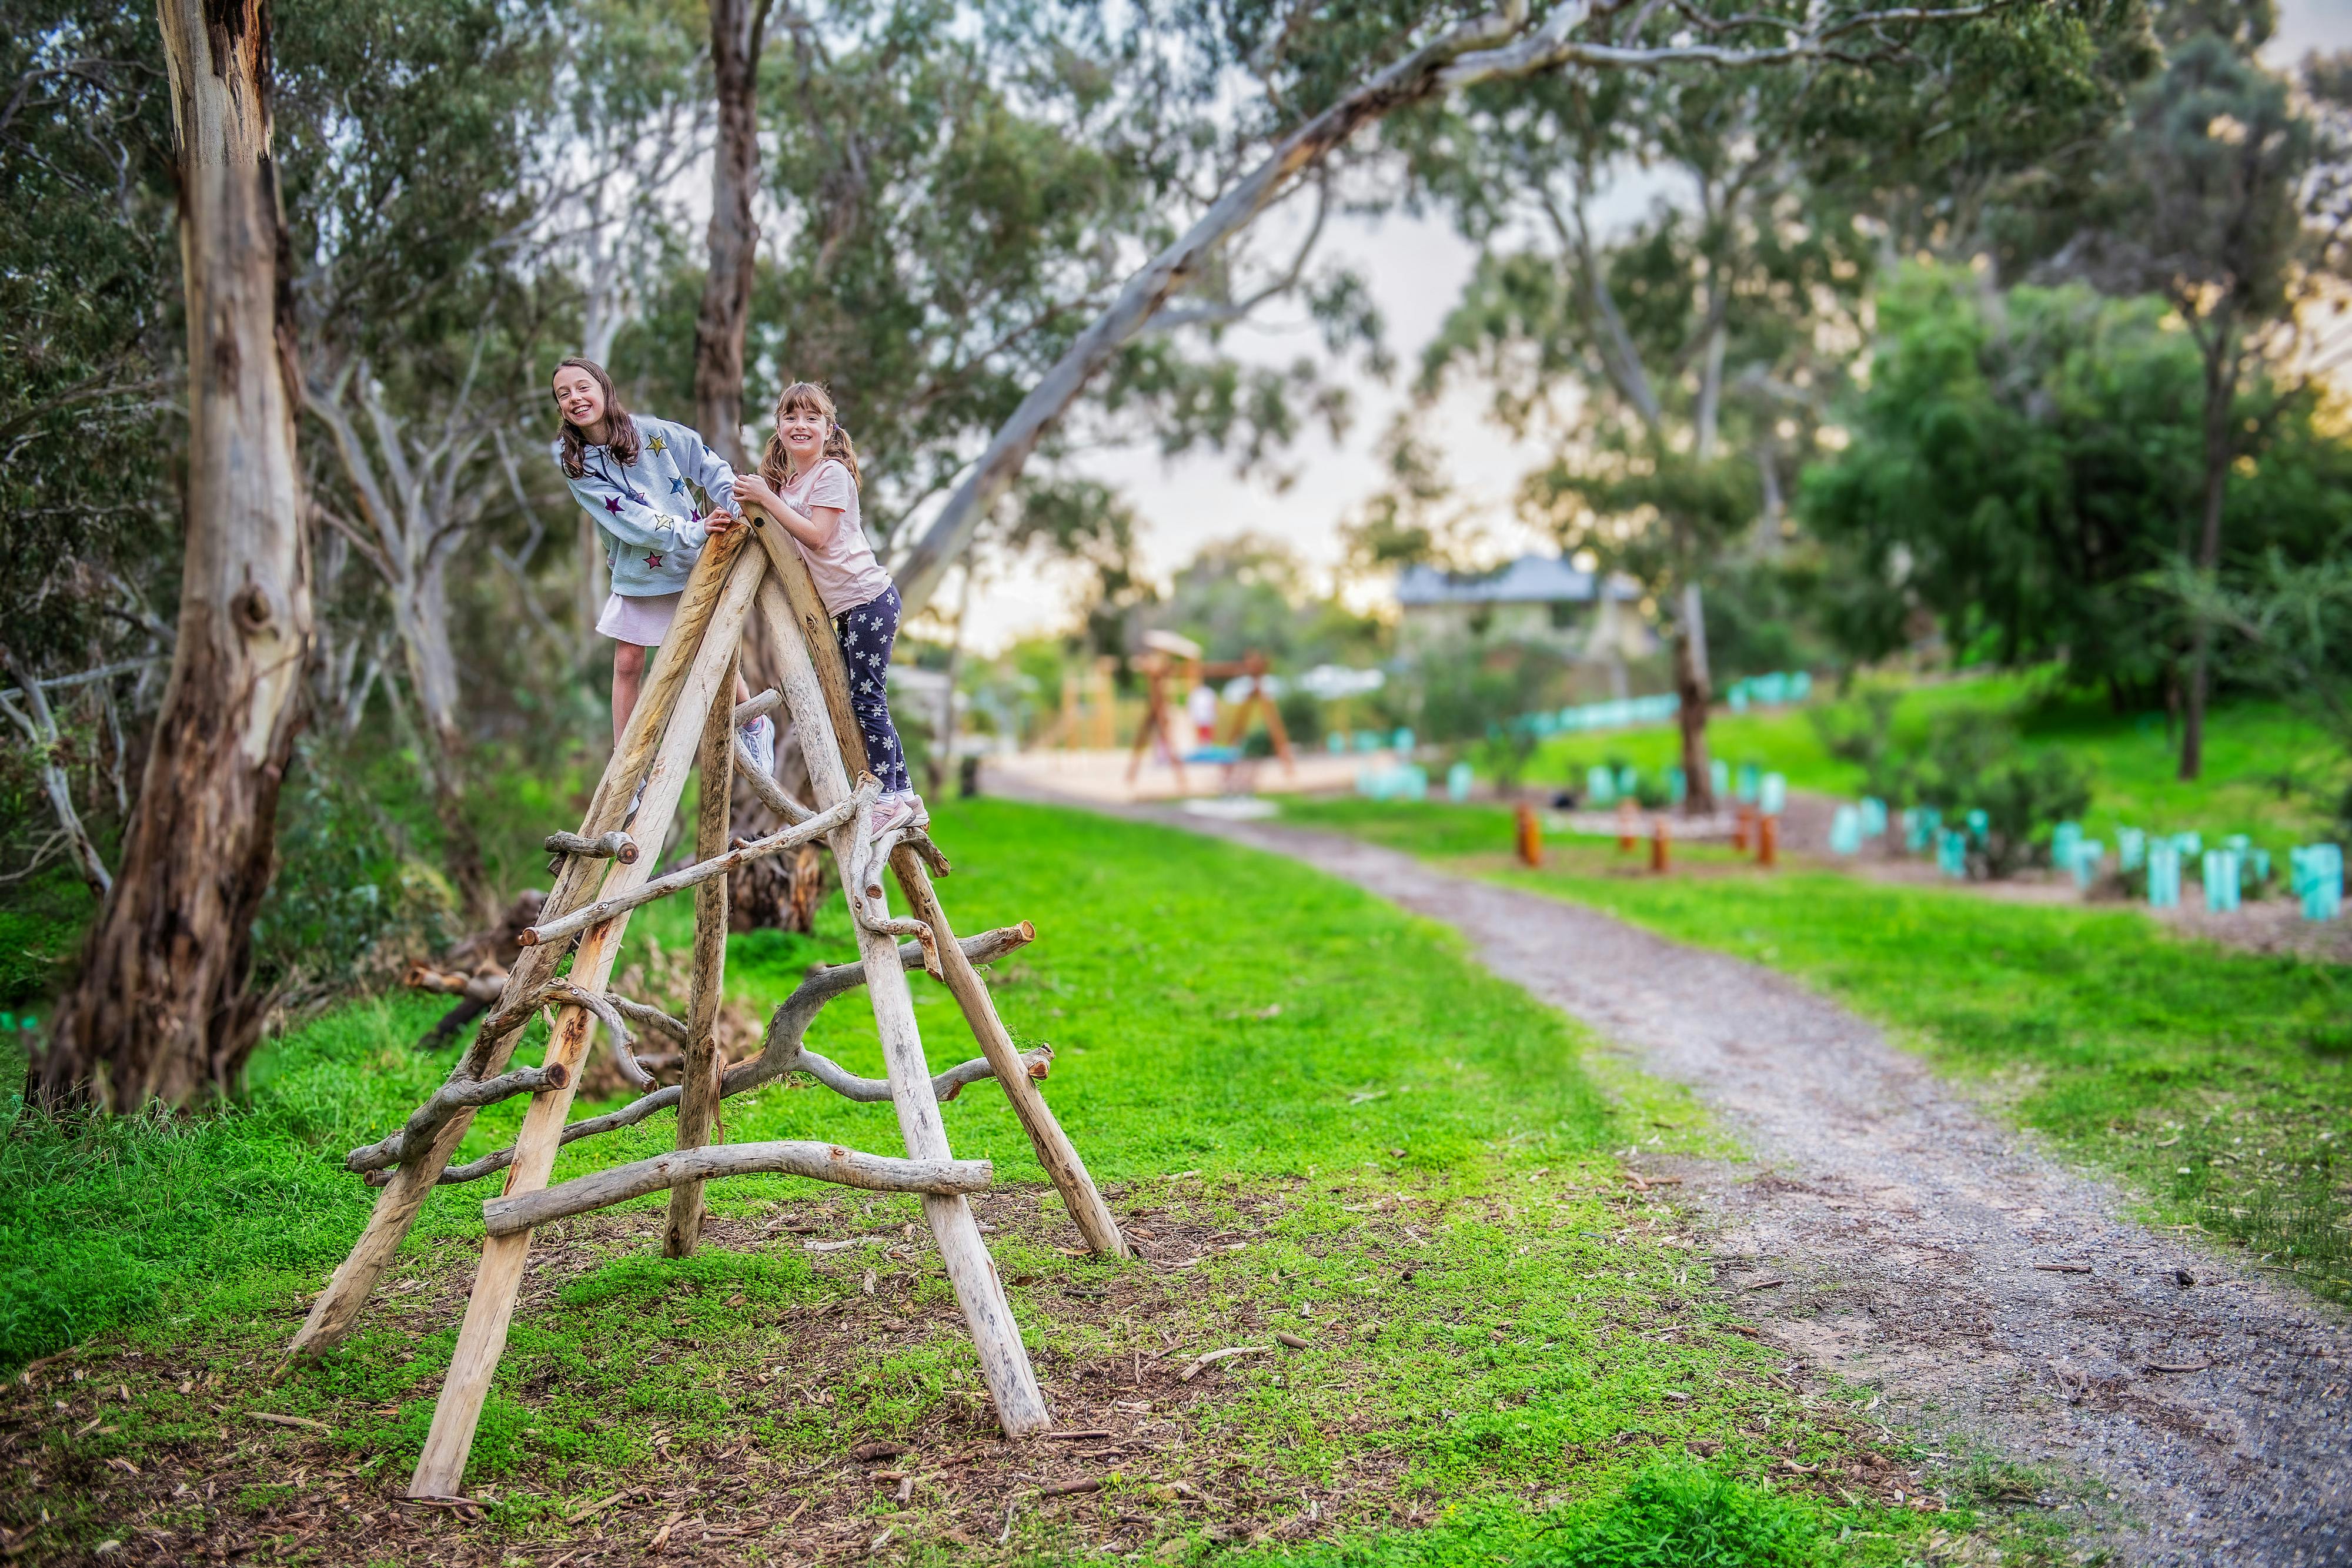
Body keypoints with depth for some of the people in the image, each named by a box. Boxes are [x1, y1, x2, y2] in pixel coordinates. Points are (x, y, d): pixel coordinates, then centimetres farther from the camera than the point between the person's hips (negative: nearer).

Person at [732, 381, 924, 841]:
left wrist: (766, 498, -18)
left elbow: (816, 536, -19)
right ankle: (904, 797, 17)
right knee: (860, 701, 10)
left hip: (869, 599, -9)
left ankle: (889, 801, -3)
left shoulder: (832, 474, -10)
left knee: (867, 699, -8)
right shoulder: (785, 480, 15)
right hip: (844, 609, 9)